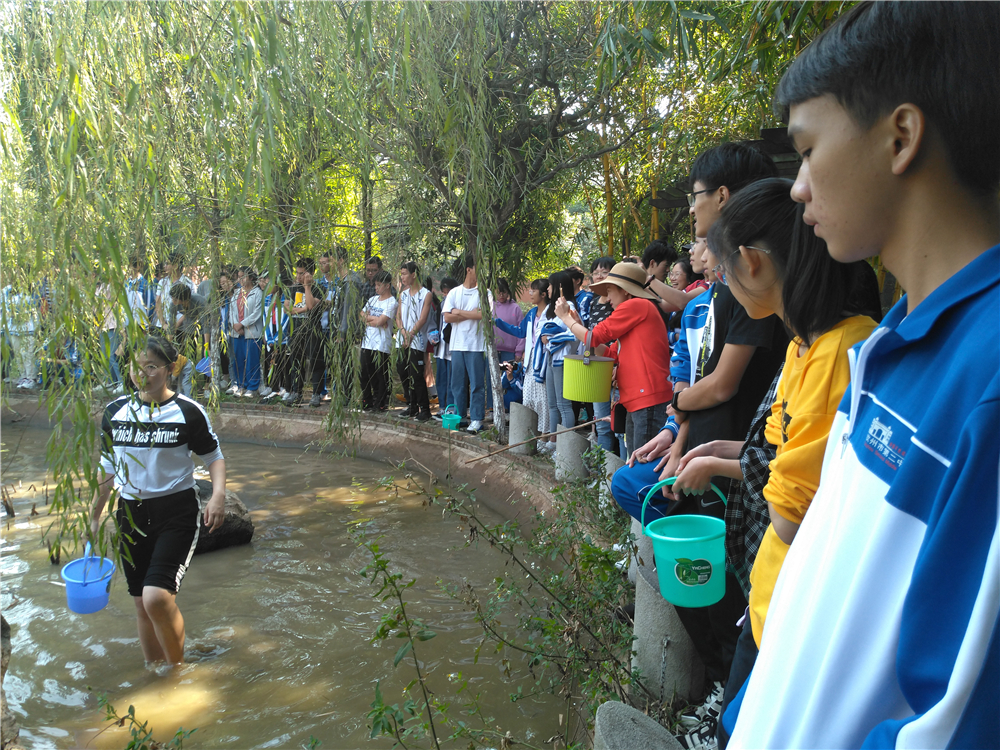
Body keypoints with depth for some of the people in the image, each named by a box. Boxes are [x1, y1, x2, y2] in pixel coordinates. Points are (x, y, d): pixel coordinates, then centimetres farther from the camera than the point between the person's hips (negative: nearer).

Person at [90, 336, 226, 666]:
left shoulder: (188, 411, -7)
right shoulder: (115, 411, 6)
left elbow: (214, 456, 2)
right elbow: (108, 468, 17)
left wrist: (218, 494, -16)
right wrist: (94, 516, 20)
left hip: (177, 513, -5)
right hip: (131, 514, 5)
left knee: (157, 597, -21)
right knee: (143, 606, 12)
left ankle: (178, 669, 3)